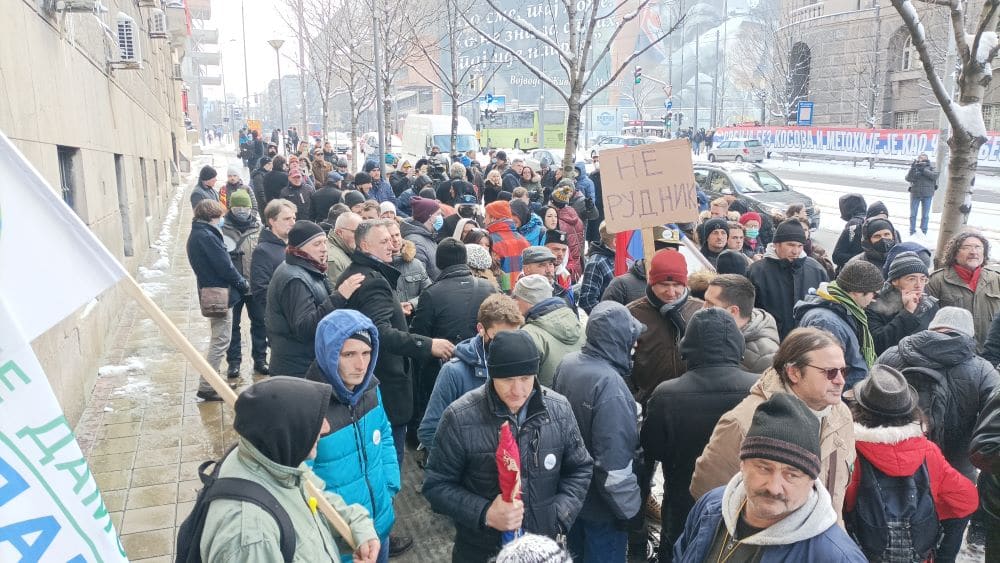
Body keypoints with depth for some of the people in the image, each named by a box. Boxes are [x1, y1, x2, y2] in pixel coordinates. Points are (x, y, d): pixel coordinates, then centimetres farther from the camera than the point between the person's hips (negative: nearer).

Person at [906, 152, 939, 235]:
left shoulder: (930, 167, 5)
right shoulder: (914, 167, 3)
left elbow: (935, 176, -12)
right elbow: (908, 178, -8)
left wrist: (924, 170, -19)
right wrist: (912, 169, -21)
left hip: (927, 194, 0)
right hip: (915, 194, 0)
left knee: (925, 215, 5)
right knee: (913, 214, 6)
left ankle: (923, 233, 14)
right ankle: (912, 233, 14)